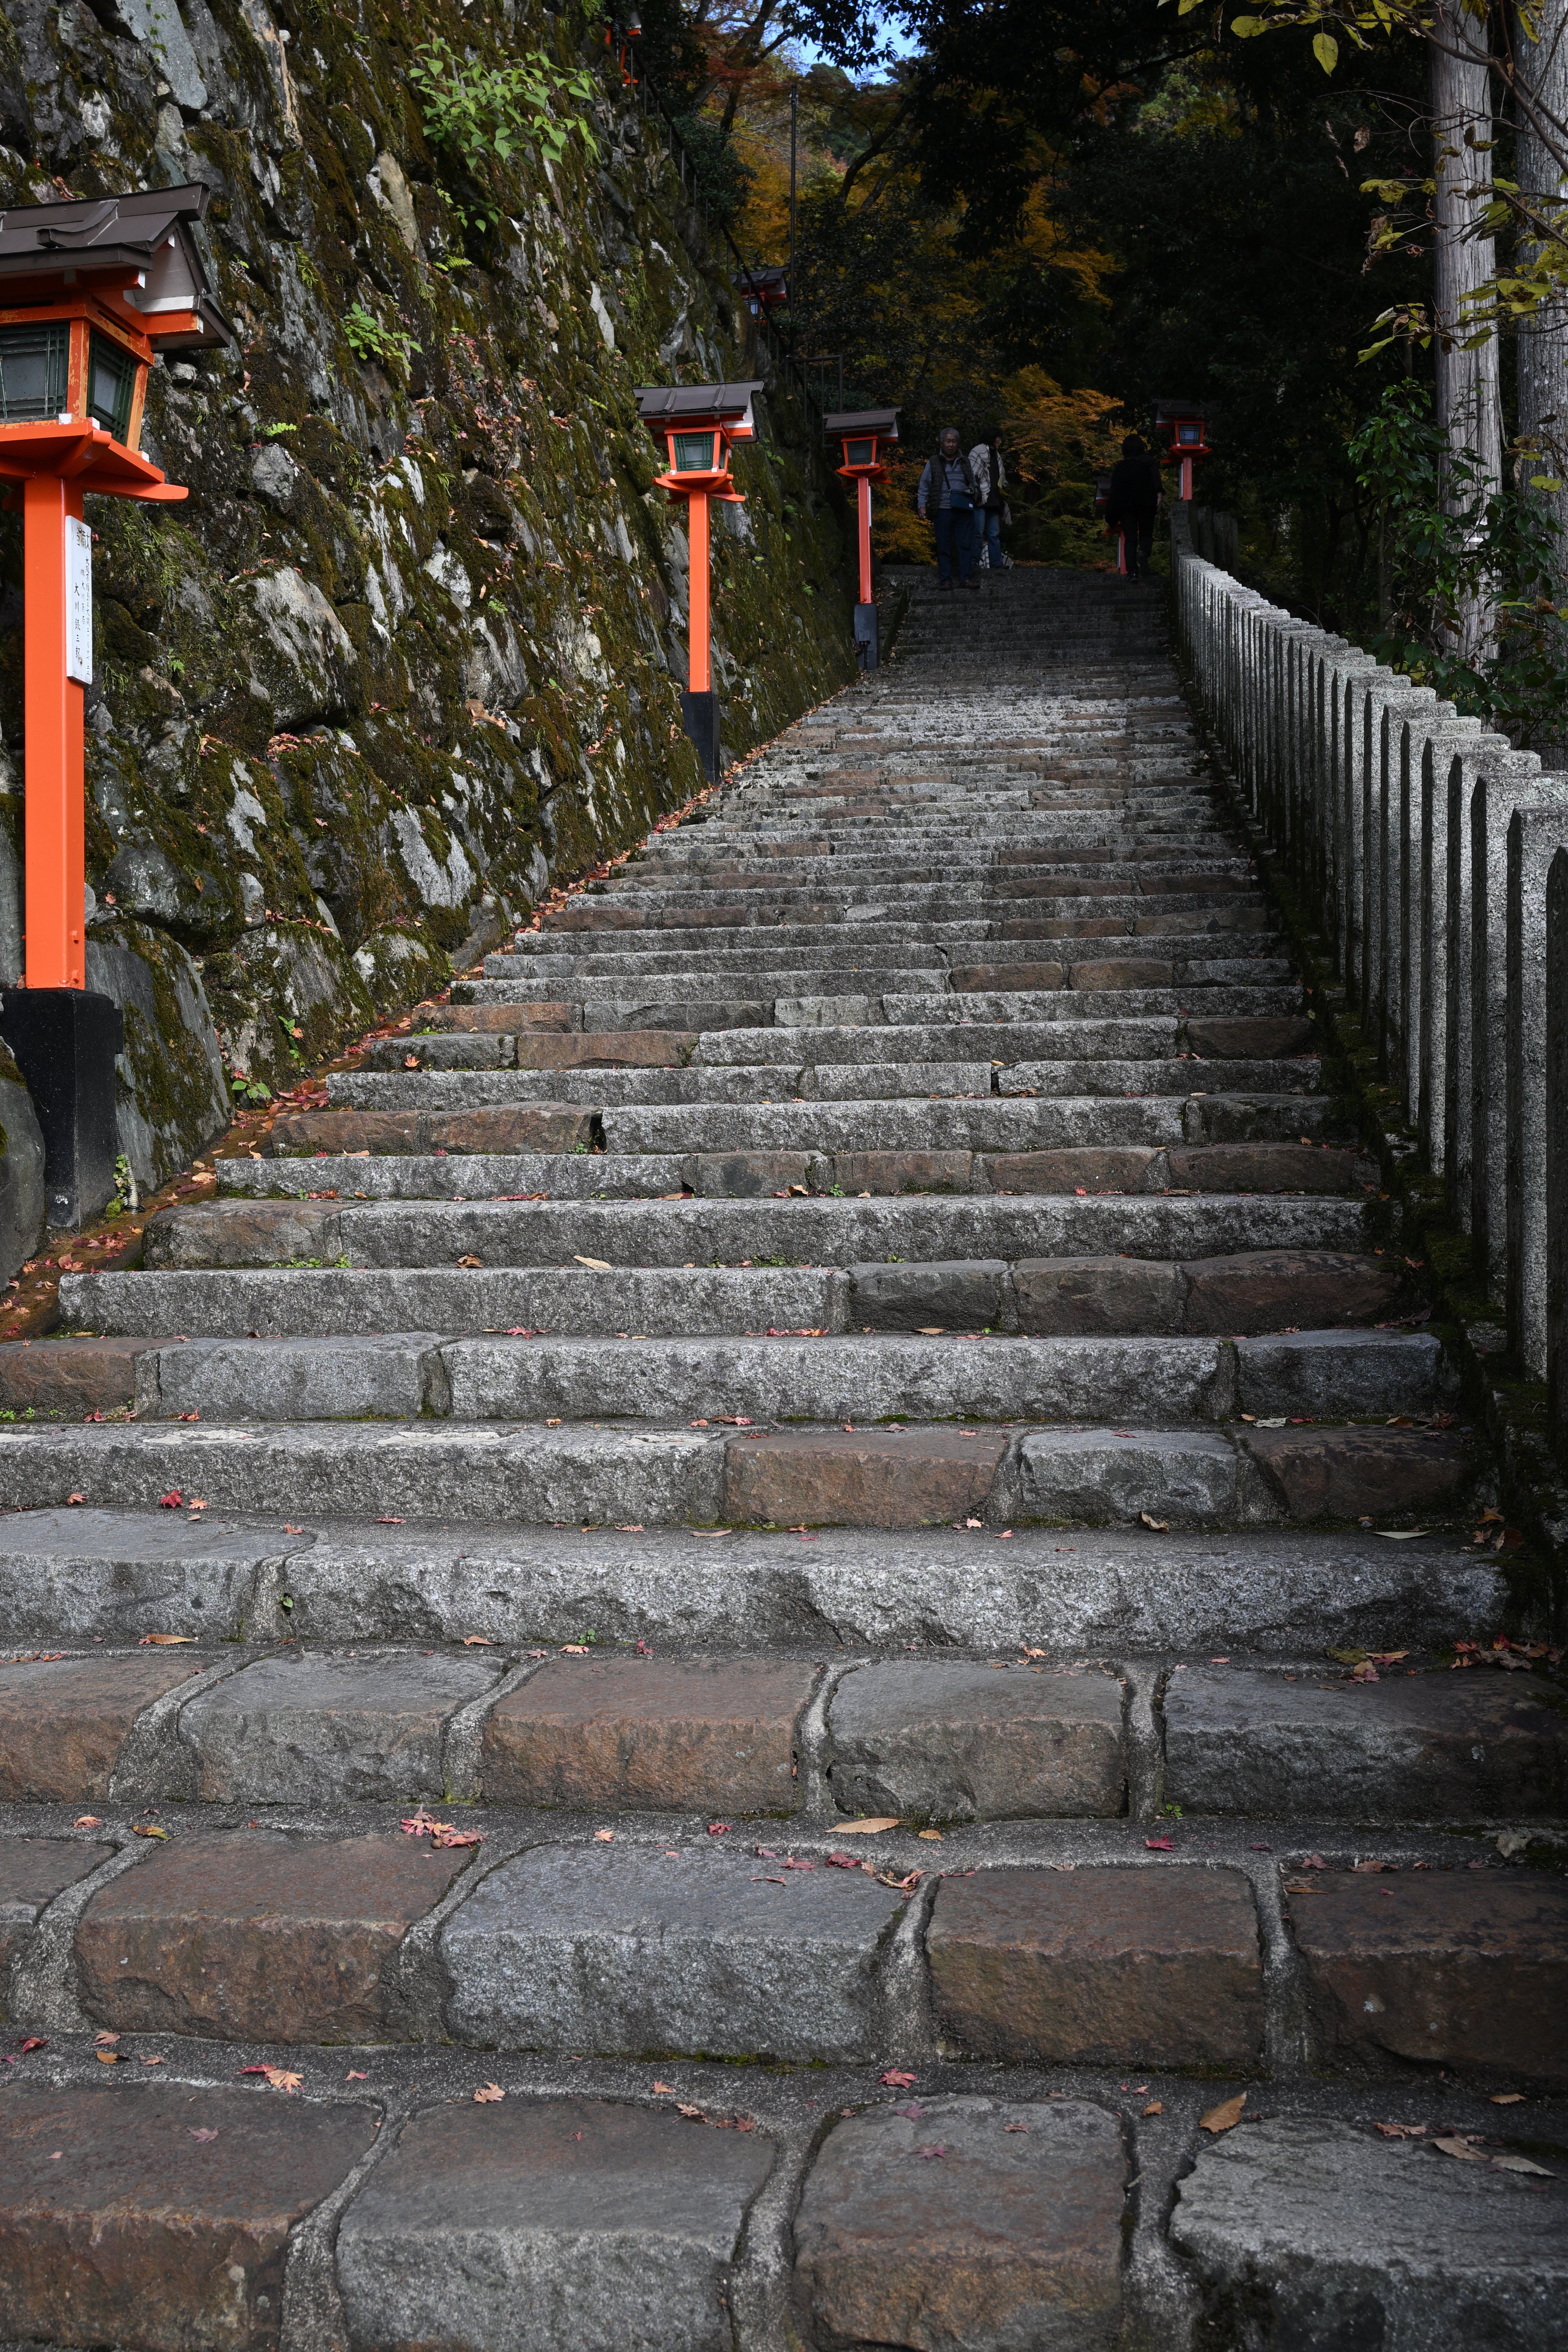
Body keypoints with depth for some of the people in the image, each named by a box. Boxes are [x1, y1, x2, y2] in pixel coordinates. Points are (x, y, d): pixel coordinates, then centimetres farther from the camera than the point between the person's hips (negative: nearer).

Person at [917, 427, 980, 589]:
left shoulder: (965, 463, 18)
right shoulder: (933, 463, 11)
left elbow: (974, 484, 27)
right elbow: (924, 486, 10)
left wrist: (977, 499, 15)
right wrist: (922, 505, -1)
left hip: (964, 510, 2)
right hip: (943, 510, -2)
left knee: (965, 545, -3)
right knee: (944, 547, -3)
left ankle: (966, 578, -1)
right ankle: (945, 580, -1)